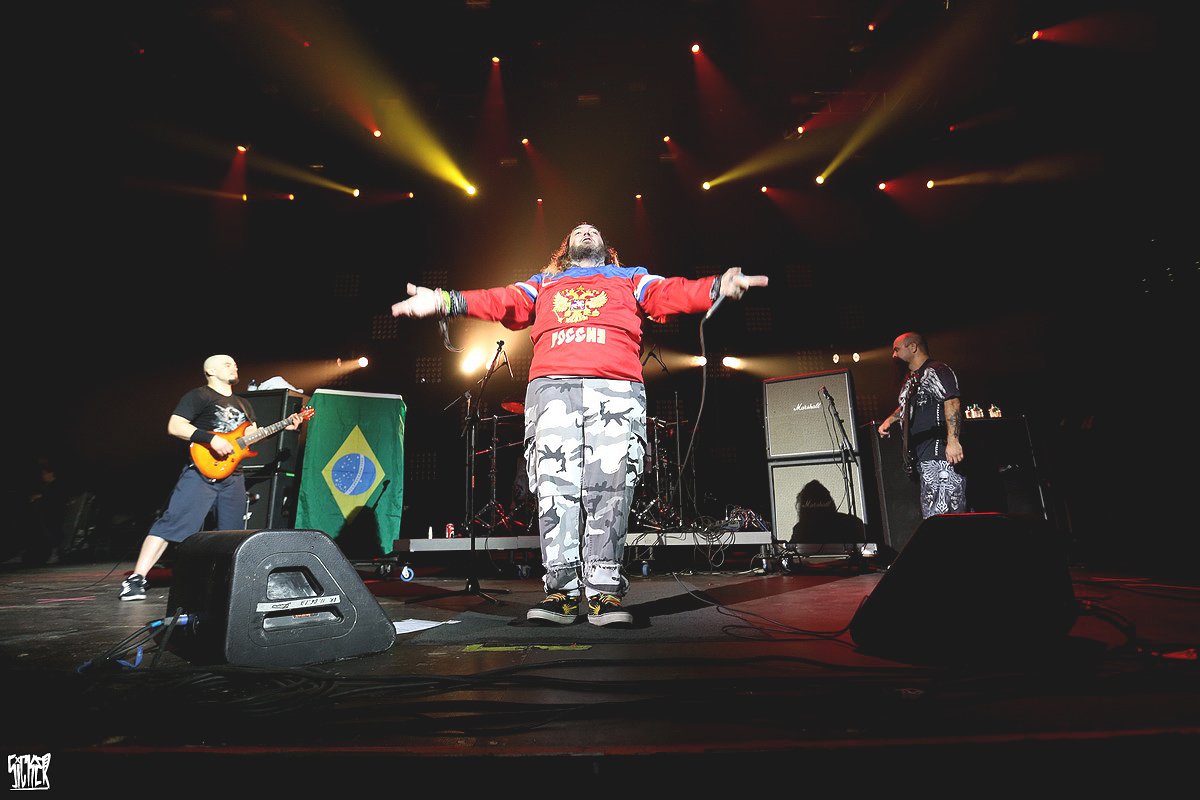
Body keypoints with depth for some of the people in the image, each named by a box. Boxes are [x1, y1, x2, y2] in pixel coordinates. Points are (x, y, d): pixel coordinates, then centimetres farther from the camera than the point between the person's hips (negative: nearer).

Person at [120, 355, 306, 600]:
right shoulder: (199, 396, 0)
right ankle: (136, 578, -10)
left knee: (233, 532, 10)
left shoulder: (243, 404, 24)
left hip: (233, 476, 7)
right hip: (203, 471, -7)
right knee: (174, 523, -15)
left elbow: (252, 434, 24)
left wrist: (284, 427, 13)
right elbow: (174, 426, -10)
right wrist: (211, 439, -20)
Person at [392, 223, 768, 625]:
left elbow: (670, 292, 13)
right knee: (555, 487, -10)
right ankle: (562, 591, -6)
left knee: (609, 488, -12)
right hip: (552, 385, 1)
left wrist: (716, 287, -8)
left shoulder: (630, 278, 30)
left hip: (616, 388, -1)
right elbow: (503, 301, 17)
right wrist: (443, 301, 0)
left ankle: (604, 592, -7)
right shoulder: (543, 284, 33)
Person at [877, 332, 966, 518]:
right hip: (922, 458, 10)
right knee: (930, 514, 10)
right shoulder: (911, 379, 22)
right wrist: (889, 420, 27)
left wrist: (953, 441, -29)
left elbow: (952, 403, -20)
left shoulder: (936, 371, -7)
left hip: (941, 454, -10)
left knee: (945, 513, -13)